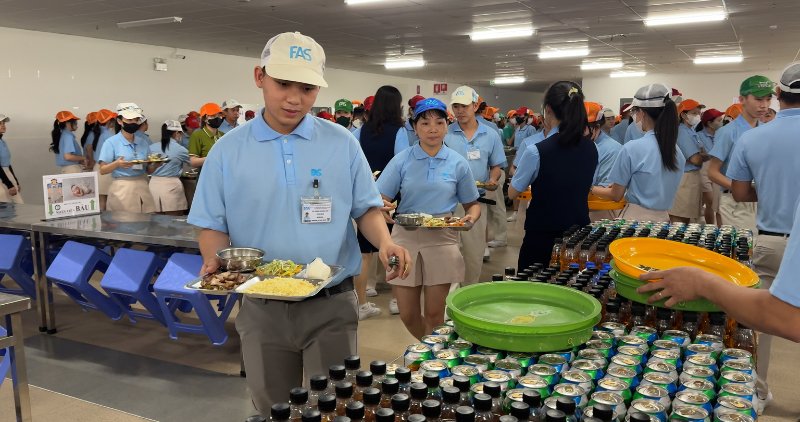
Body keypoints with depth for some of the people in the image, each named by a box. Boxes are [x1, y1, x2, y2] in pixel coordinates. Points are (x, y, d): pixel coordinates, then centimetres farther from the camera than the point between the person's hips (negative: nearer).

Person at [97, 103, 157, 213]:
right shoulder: (111, 143, -1)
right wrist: (116, 164, -22)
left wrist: (155, 164, -6)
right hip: (122, 189, -4)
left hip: (142, 187, 4)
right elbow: (102, 170, -4)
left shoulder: (143, 143, 12)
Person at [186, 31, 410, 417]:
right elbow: (213, 225, 3)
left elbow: (366, 209, 3)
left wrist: (385, 243, -17)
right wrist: (214, 259, -18)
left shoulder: (342, 144, -1)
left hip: (331, 305, -1)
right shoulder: (227, 151, -1)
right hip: (262, 308, 1)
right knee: (272, 409, 17)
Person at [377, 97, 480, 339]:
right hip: (406, 237, 1)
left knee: (434, 314, 5)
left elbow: (472, 204, 12)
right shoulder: (402, 161, 1)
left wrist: (471, 217, -10)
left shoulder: (458, 164, 4)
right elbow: (381, 198, -2)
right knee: (408, 315, 7)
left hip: (442, 239, 0)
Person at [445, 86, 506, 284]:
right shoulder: (445, 134, -1)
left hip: (477, 201, 2)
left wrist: (493, 181, -9)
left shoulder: (491, 135, 5)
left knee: (475, 252, 11)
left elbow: (496, 166, 11)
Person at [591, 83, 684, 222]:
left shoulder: (632, 148, -14)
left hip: (636, 218, -6)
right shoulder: (677, 151, 4)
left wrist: (592, 189, 11)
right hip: (663, 218, 6)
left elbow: (616, 195, -7)